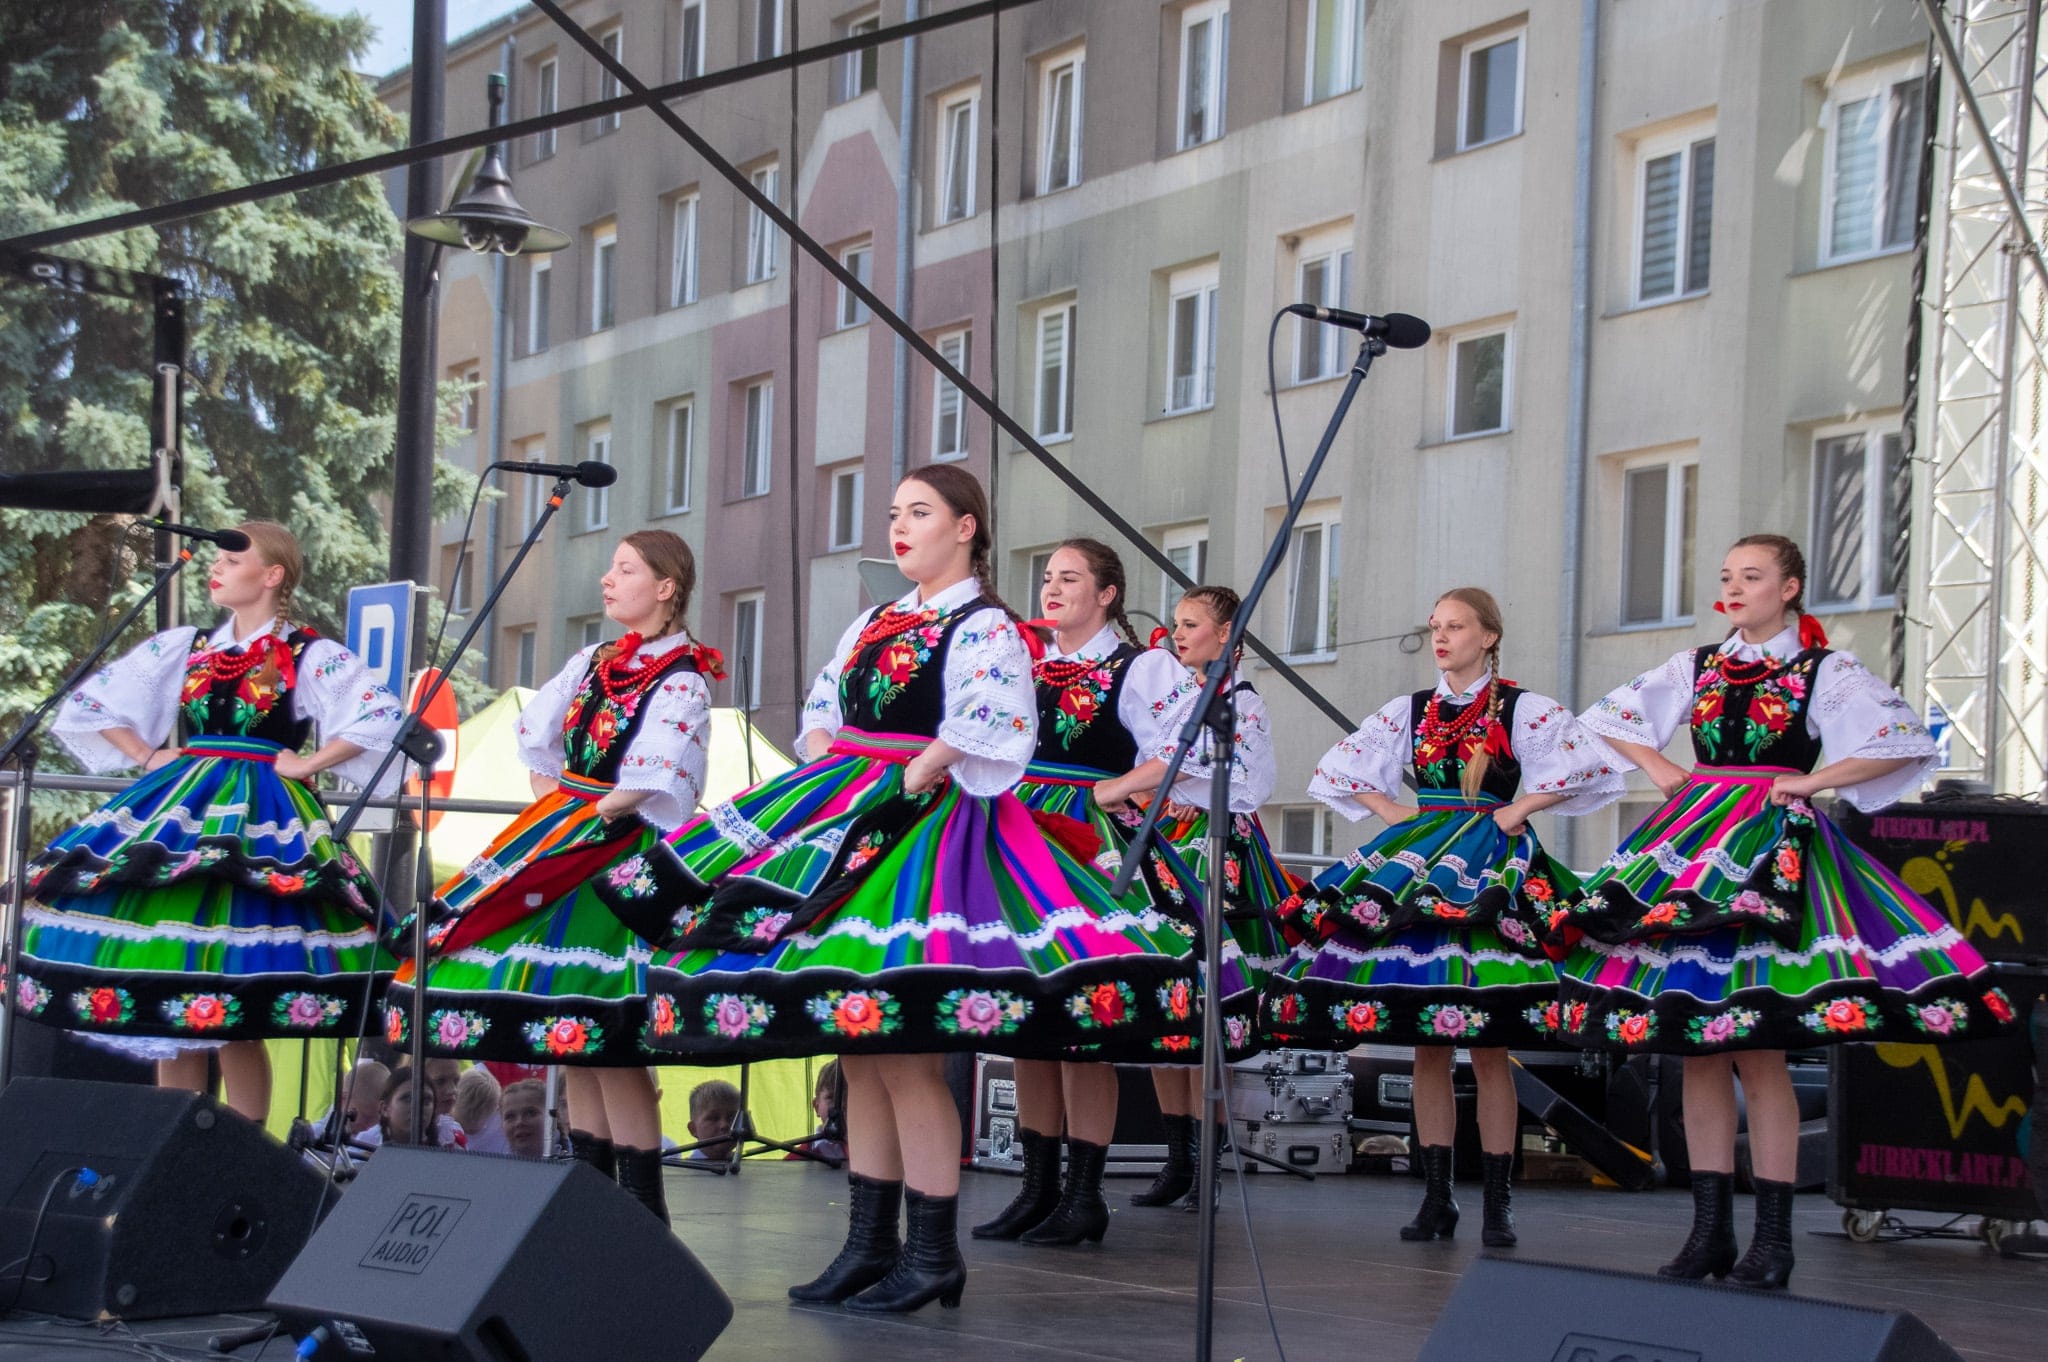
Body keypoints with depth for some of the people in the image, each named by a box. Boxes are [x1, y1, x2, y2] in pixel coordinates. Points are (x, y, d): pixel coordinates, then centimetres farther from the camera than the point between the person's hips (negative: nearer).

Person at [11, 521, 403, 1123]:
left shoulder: (311, 656, -1)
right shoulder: (184, 647, 13)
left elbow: (381, 716, -13)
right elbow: (90, 700, 20)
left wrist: (305, 765, -11)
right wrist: (147, 758, 9)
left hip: (259, 823, -5)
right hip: (178, 812, 5)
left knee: (235, 1015, -9)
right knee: (162, 1000, 1)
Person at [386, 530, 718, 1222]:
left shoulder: (681, 679, -8)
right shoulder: (594, 662, 16)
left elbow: (647, 782, -18)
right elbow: (538, 736, 20)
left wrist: (584, 816, -13)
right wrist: (551, 807, 9)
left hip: (620, 850, -8)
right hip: (566, 850, 9)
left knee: (599, 1028, -14)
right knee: (573, 1034, 6)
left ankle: (644, 1207, -10)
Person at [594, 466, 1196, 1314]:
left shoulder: (985, 629, -6)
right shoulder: (873, 625, 18)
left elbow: (981, 732, -20)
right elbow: (823, 710, 22)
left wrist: (900, 785, -17)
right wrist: (825, 790, 6)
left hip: (923, 832, -8)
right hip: (854, 830, 8)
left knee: (903, 1049, -12)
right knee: (858, 1050, 8)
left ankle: (932, 1254, -5)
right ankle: (869, 1243, 14)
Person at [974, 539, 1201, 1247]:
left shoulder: (1140, 667, 0)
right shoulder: (1025, 668, 17)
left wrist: (1112, 791, -12)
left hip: (1094, 850, -6)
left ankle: (1083, 1195, -3)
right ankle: (1038, 1187, 13)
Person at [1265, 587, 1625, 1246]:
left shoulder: (1523, 709, -1)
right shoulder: (1410, 710, 12)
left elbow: (1590, 763, -13)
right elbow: (1337, 767, 19)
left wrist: (1518, 809, -11)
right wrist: (1392, 812, 7)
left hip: (1490, 870, -4)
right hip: (1417, 869, 4)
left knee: (1488, 1048, -6)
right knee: (1427, 1047, 3)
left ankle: (1497, 1203, -1)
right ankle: (1436, 1198, 8)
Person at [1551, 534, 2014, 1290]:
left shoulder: (1825, 672, 2)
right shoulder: (1698, 666, 13)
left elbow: (1905, 740, -8)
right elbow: (1610, 716, 23)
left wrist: (1812, 781, -8)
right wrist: (1660, 769, 9)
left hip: (1774, 850, -4)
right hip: (1695, 846, 4)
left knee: (1758, 1052, -10)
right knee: (1696, 1049, 1)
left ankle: (1772, 1241, -4)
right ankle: (1711, 1229, 7)